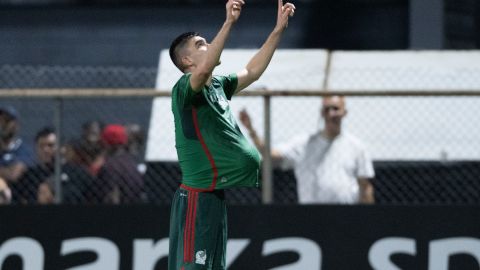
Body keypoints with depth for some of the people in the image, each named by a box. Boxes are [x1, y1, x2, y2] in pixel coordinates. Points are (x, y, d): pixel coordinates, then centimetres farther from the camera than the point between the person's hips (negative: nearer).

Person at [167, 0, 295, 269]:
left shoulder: (218, 86, 15)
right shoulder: (184, 89, -13)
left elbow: (253, 71, 23)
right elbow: (204, 69, -33)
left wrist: (279, 30, 16)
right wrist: (229, 22, -37)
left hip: (217, 195, 10)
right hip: (198, 197, -10)